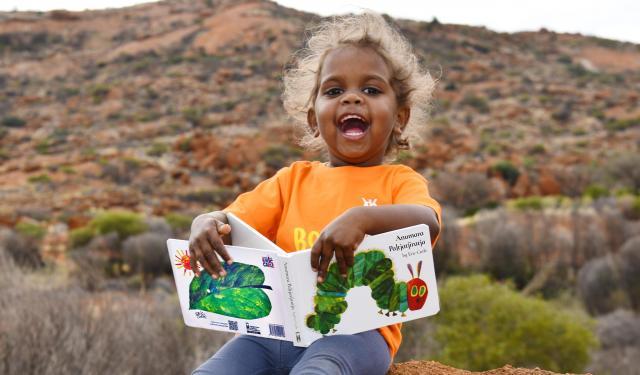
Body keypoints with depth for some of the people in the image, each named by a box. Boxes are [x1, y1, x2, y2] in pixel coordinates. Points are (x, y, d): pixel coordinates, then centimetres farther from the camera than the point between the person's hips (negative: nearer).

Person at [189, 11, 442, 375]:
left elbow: (428, 222, -16)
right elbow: (233, 219, 12)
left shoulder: (399, 181, 7)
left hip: (355, 330, -3)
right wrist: (207, 224, -14)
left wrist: (363, 217, -36)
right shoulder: (293, 178, 19)